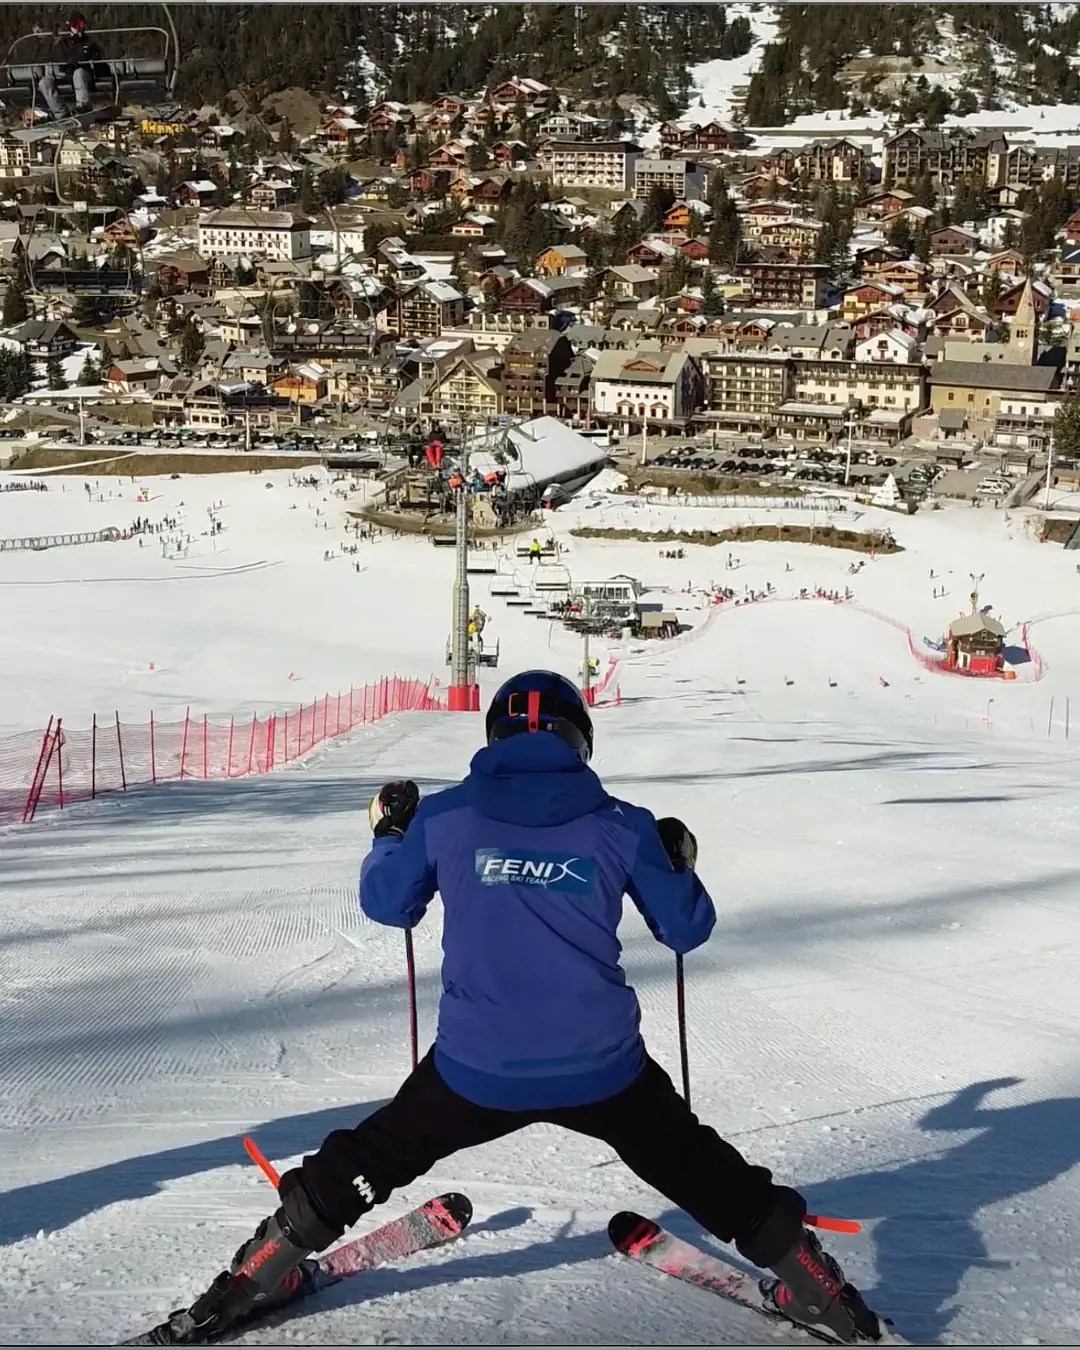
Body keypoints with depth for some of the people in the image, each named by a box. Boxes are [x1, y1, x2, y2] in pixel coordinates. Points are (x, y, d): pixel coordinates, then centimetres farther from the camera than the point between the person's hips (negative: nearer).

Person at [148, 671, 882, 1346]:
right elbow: (686, 929, 6)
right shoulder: (620, 825, -4)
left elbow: (387, 904, 11)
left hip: (477, 1068, 0)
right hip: (600, 1067, 0)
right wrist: (678, 864, 25)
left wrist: (390, 833, 28)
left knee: (373, 1157, 23)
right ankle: (811, 1282, 26)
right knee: (696, 1167, 22)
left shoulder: (445, 817, -4)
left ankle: (261, 1274, 28)